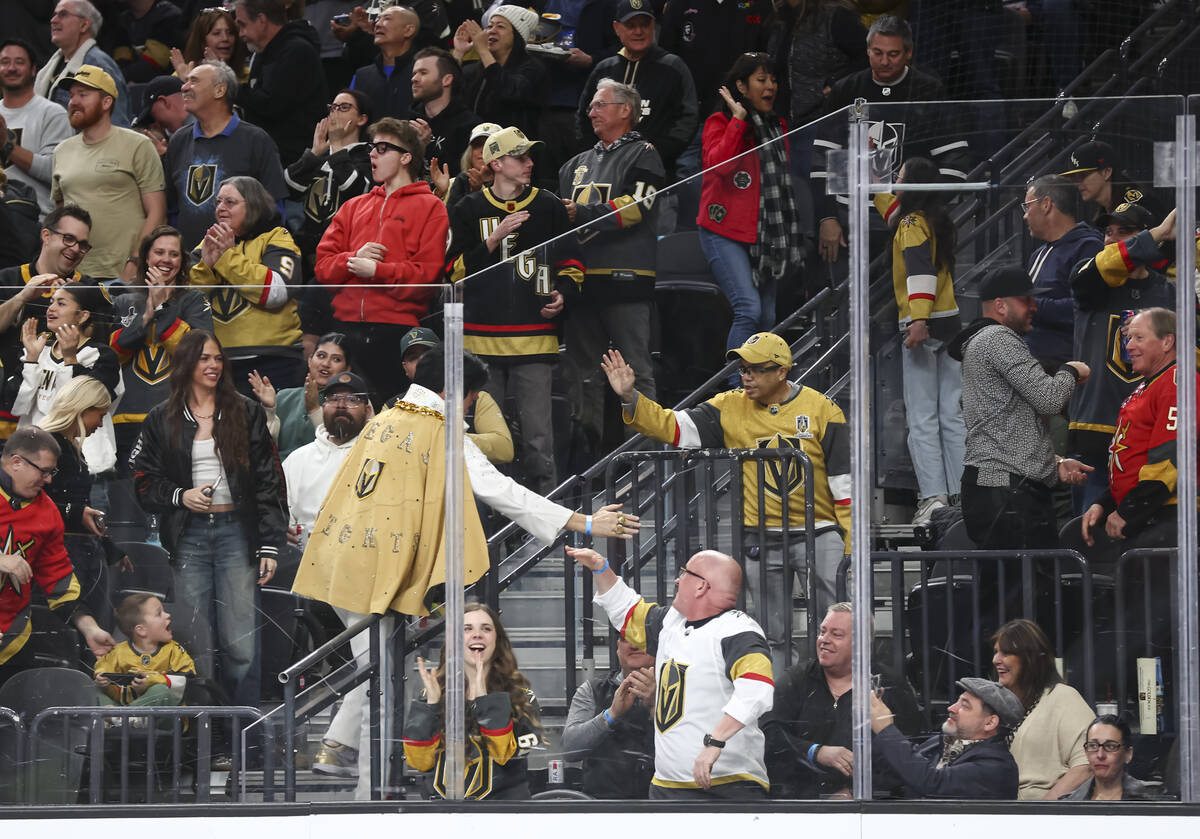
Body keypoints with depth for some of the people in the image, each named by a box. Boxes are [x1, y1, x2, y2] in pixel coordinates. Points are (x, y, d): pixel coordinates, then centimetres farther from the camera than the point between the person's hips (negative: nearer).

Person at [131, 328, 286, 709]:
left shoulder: (246, 413, 7)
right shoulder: (162, 420, 9)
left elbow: (269, 482, 5)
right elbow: (144, 482, 11)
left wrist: (270, 545, -3)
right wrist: (180, 496, -9)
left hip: (237, 533, -1)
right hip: (189, 536, 1)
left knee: (240, 645, -8)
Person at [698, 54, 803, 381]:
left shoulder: (777, 126, 16)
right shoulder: (720, 123, -3)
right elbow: (719, 163, -23)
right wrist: (739, 118, -19)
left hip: (766, 236, 7)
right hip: (727, 233, -7)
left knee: (767, 318, 5)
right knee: (749, 309, -19)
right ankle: (737, 387, -16)